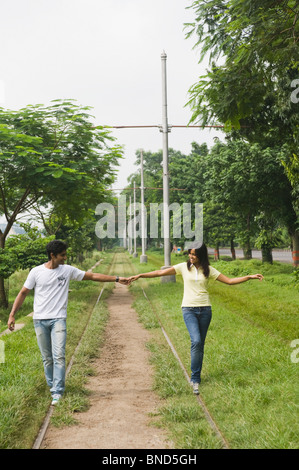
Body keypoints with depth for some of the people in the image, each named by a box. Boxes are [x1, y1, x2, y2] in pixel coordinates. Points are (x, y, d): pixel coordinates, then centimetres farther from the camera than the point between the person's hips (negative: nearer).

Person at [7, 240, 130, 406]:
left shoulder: (68, 270, 2)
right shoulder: (36, 272, -1)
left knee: (59, 356, -12)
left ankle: (57, 392, -8)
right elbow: (23, 293, 5)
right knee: (47, 358, 7)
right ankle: (53, 386, 25)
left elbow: (93, 276, 6)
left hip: (58, 319, 0)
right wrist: (12, 315, 0)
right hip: (40, 320, 0)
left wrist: (117, 279, 5)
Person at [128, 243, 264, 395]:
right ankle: (195, 379, -9)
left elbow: (229, 281, 5)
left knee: (200, 344, 6)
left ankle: (196, 377, 21)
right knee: (196, 341, -19)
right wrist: (139, 275, -4)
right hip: (189, 309, -2)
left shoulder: (208, 270, 4)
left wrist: (250, 277, -3)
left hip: (205, 309, 2)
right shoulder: (184, 267, 1)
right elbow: (160, 273, 1)